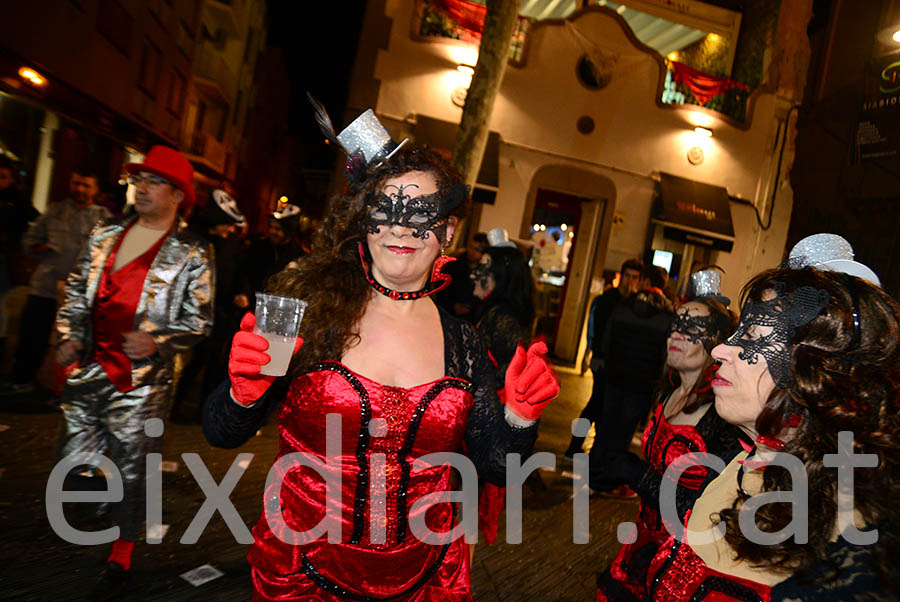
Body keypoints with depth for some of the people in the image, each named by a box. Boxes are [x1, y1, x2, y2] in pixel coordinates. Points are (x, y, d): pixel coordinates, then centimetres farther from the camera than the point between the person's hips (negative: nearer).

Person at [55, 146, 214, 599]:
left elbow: (199, 322, -6)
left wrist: (157, 341, -21)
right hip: (89, 369, 4)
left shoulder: (191, 254, -6)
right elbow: (76, 293, 15)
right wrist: (69, 337, 2)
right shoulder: (105, 235, 9)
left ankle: (120, 562, 29)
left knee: (132, 473, 7)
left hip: (144, 380, -4)